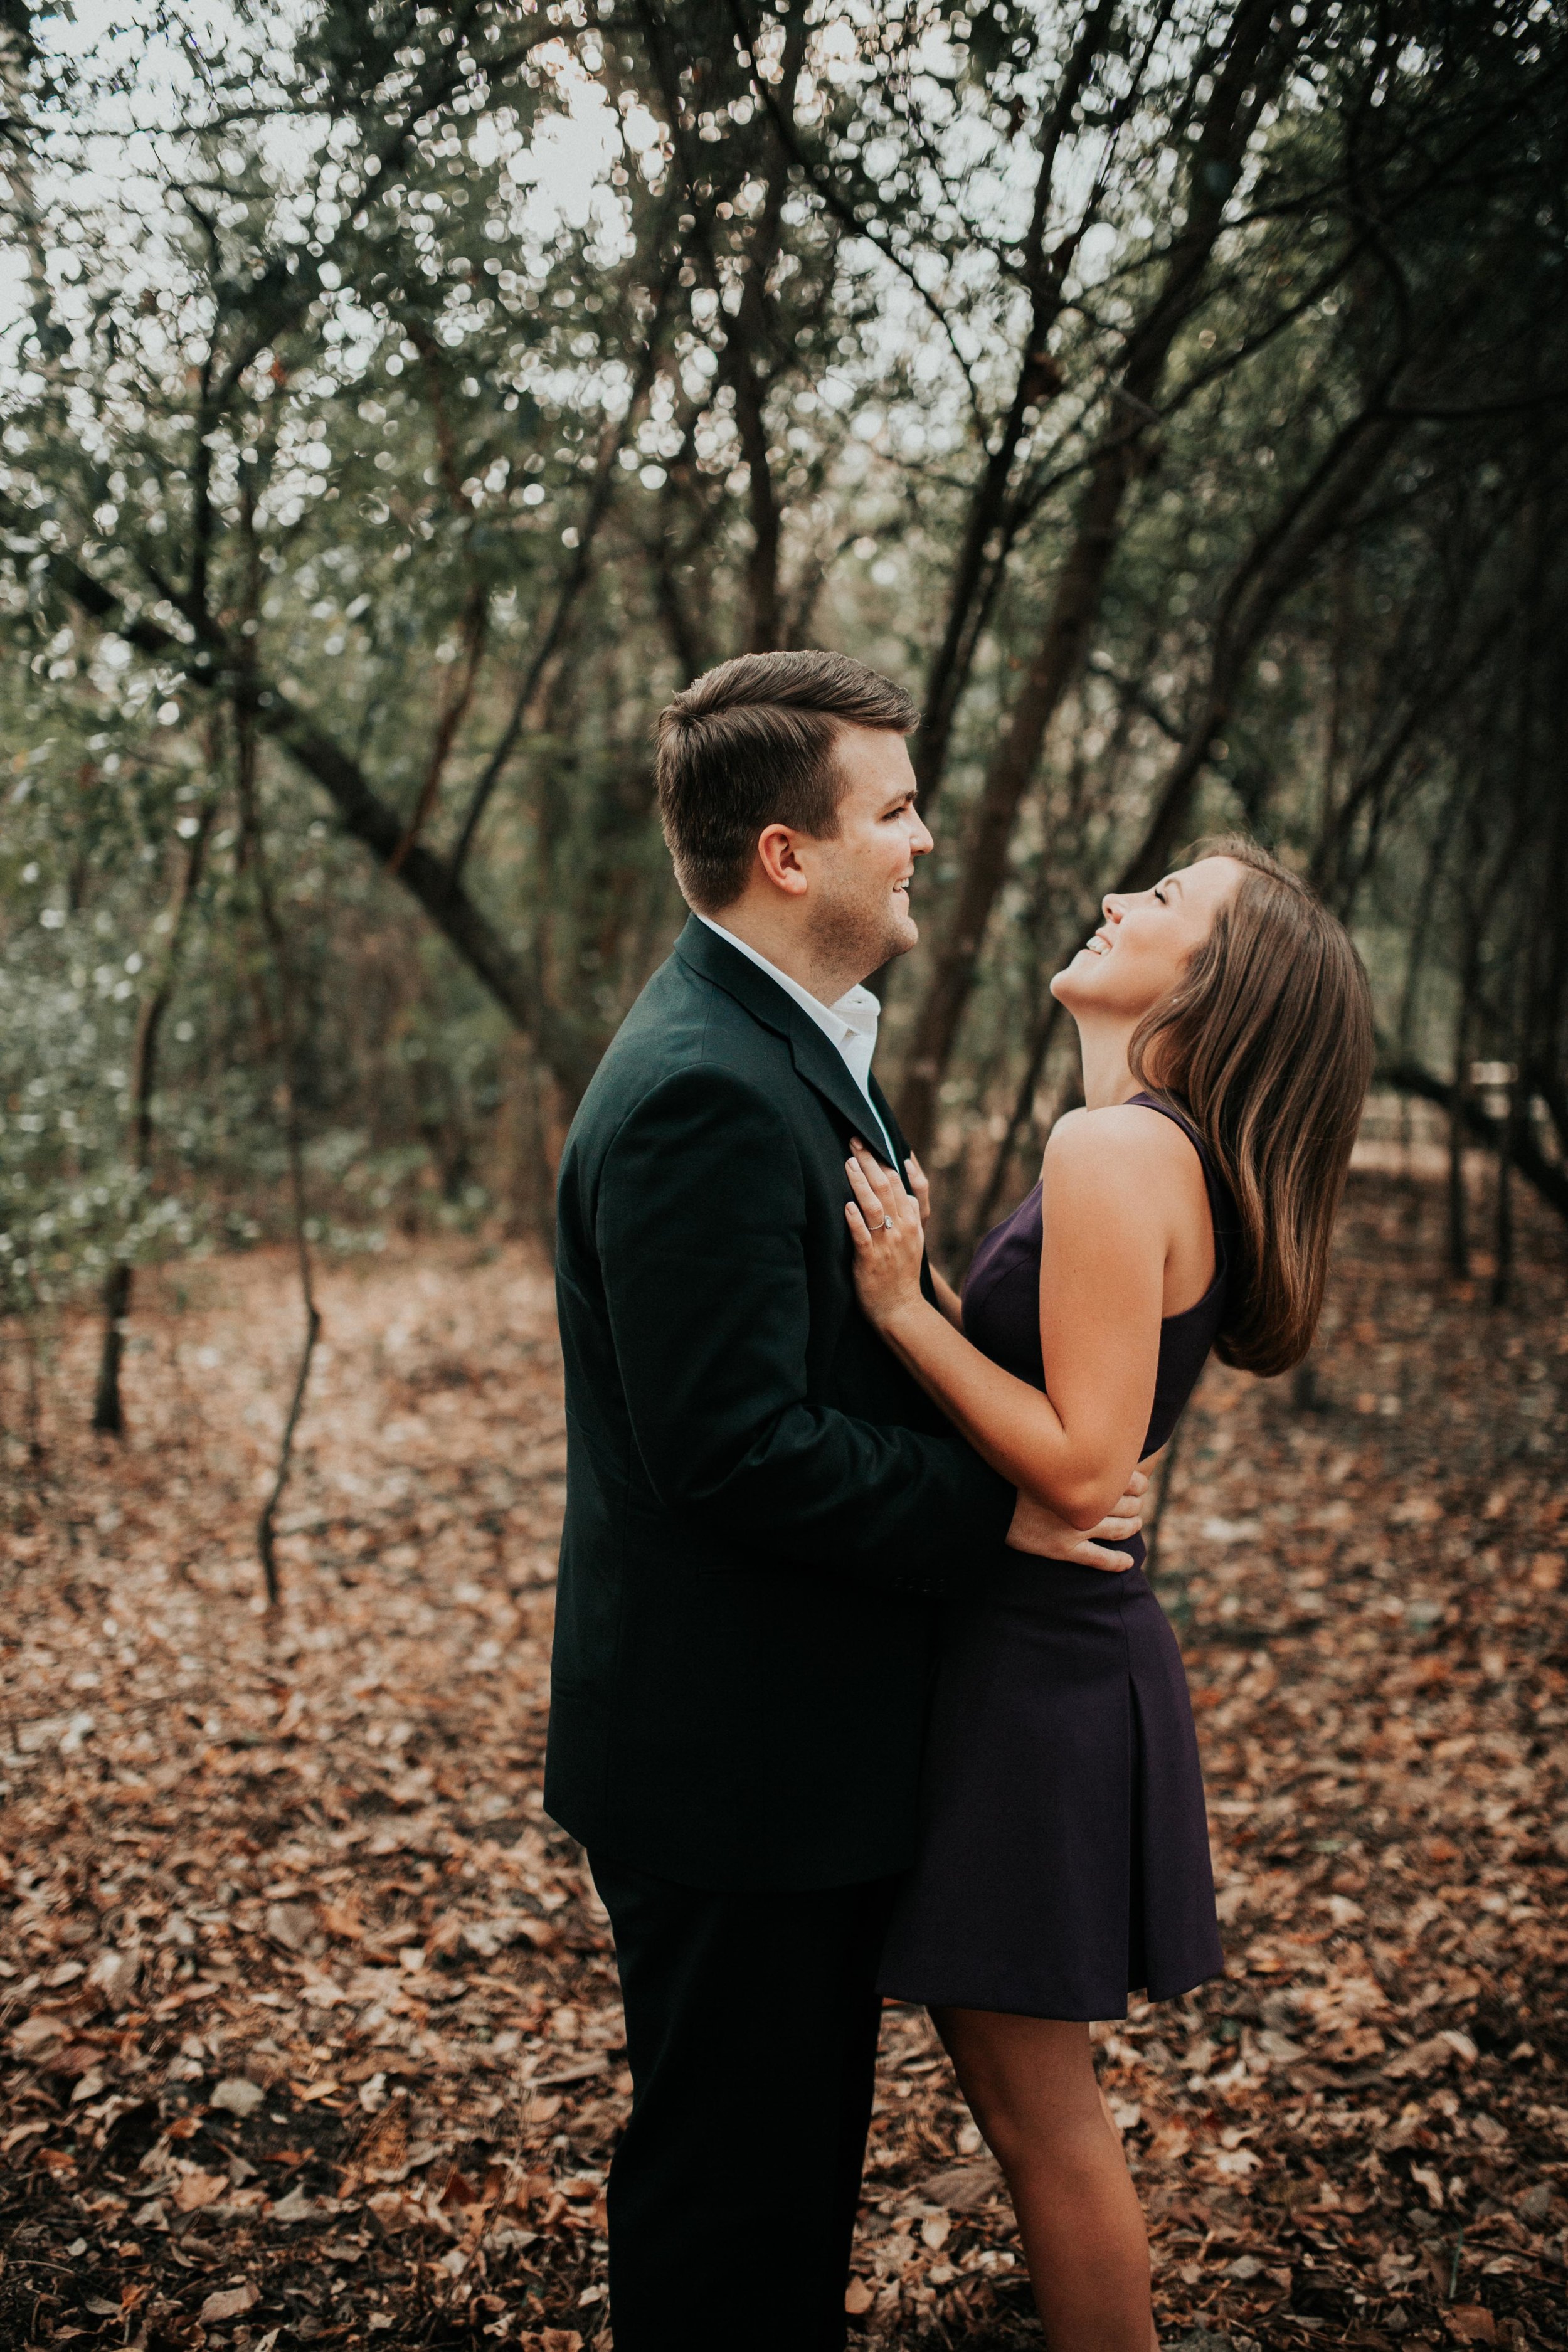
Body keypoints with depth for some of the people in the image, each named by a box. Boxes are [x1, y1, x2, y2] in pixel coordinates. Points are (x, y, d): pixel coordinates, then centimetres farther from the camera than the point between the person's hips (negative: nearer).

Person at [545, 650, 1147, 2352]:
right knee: (734, 2176, 9)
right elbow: (734, 1446, -27)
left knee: (801, 2152, 24)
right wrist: (994, 1506, -19)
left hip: (793, 1738, 10)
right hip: (729, 1756, -10)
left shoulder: (788, 1048, 11)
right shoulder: (705, 1093, -23)